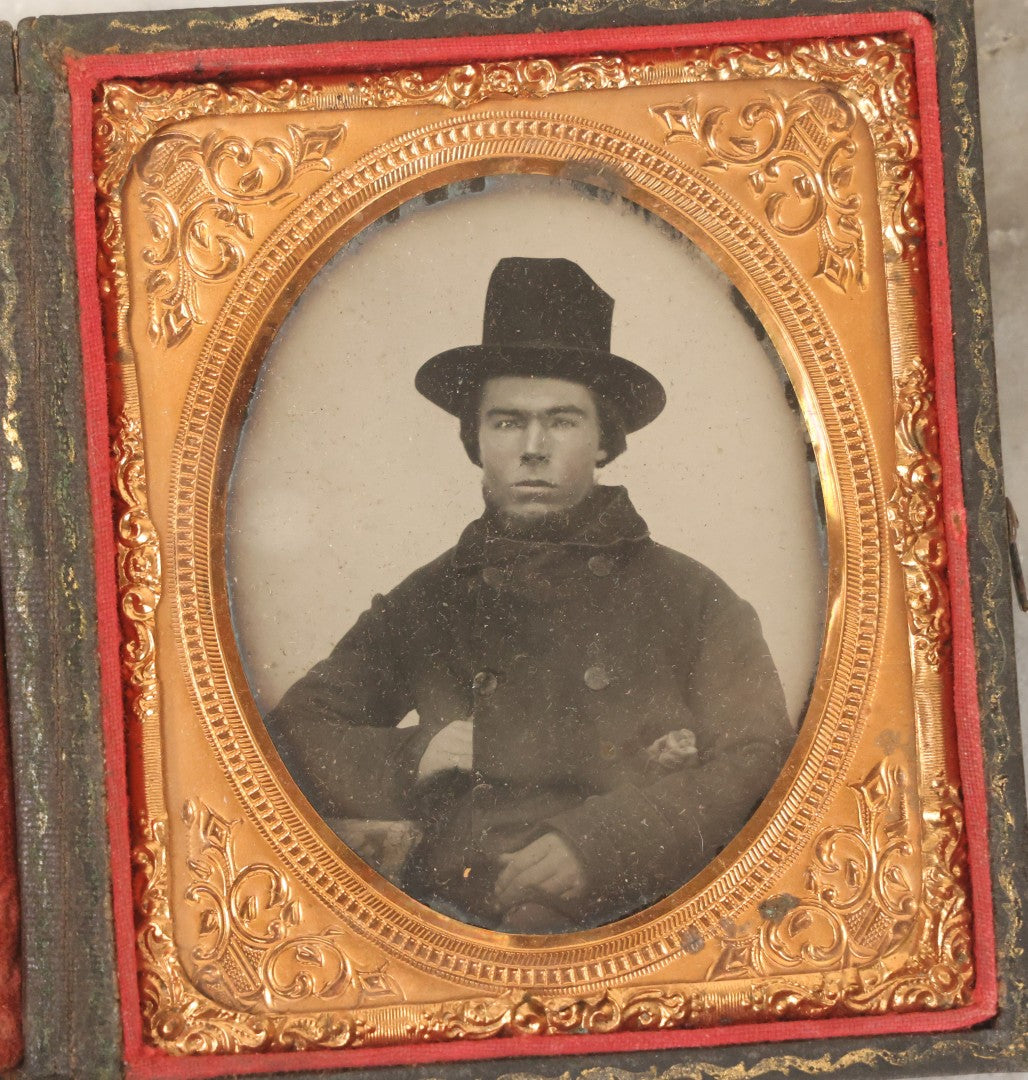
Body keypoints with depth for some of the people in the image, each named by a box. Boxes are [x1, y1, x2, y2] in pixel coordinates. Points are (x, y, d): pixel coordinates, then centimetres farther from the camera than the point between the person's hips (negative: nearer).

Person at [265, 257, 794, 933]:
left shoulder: (687, 597, 14)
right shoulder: (426, 603, 21)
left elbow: (761, 758, 3)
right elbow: (293, 732, 23)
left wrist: (598, 842, -11)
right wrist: (407, 760, 2)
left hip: (635, 922, -2)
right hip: (446, 918, 3)